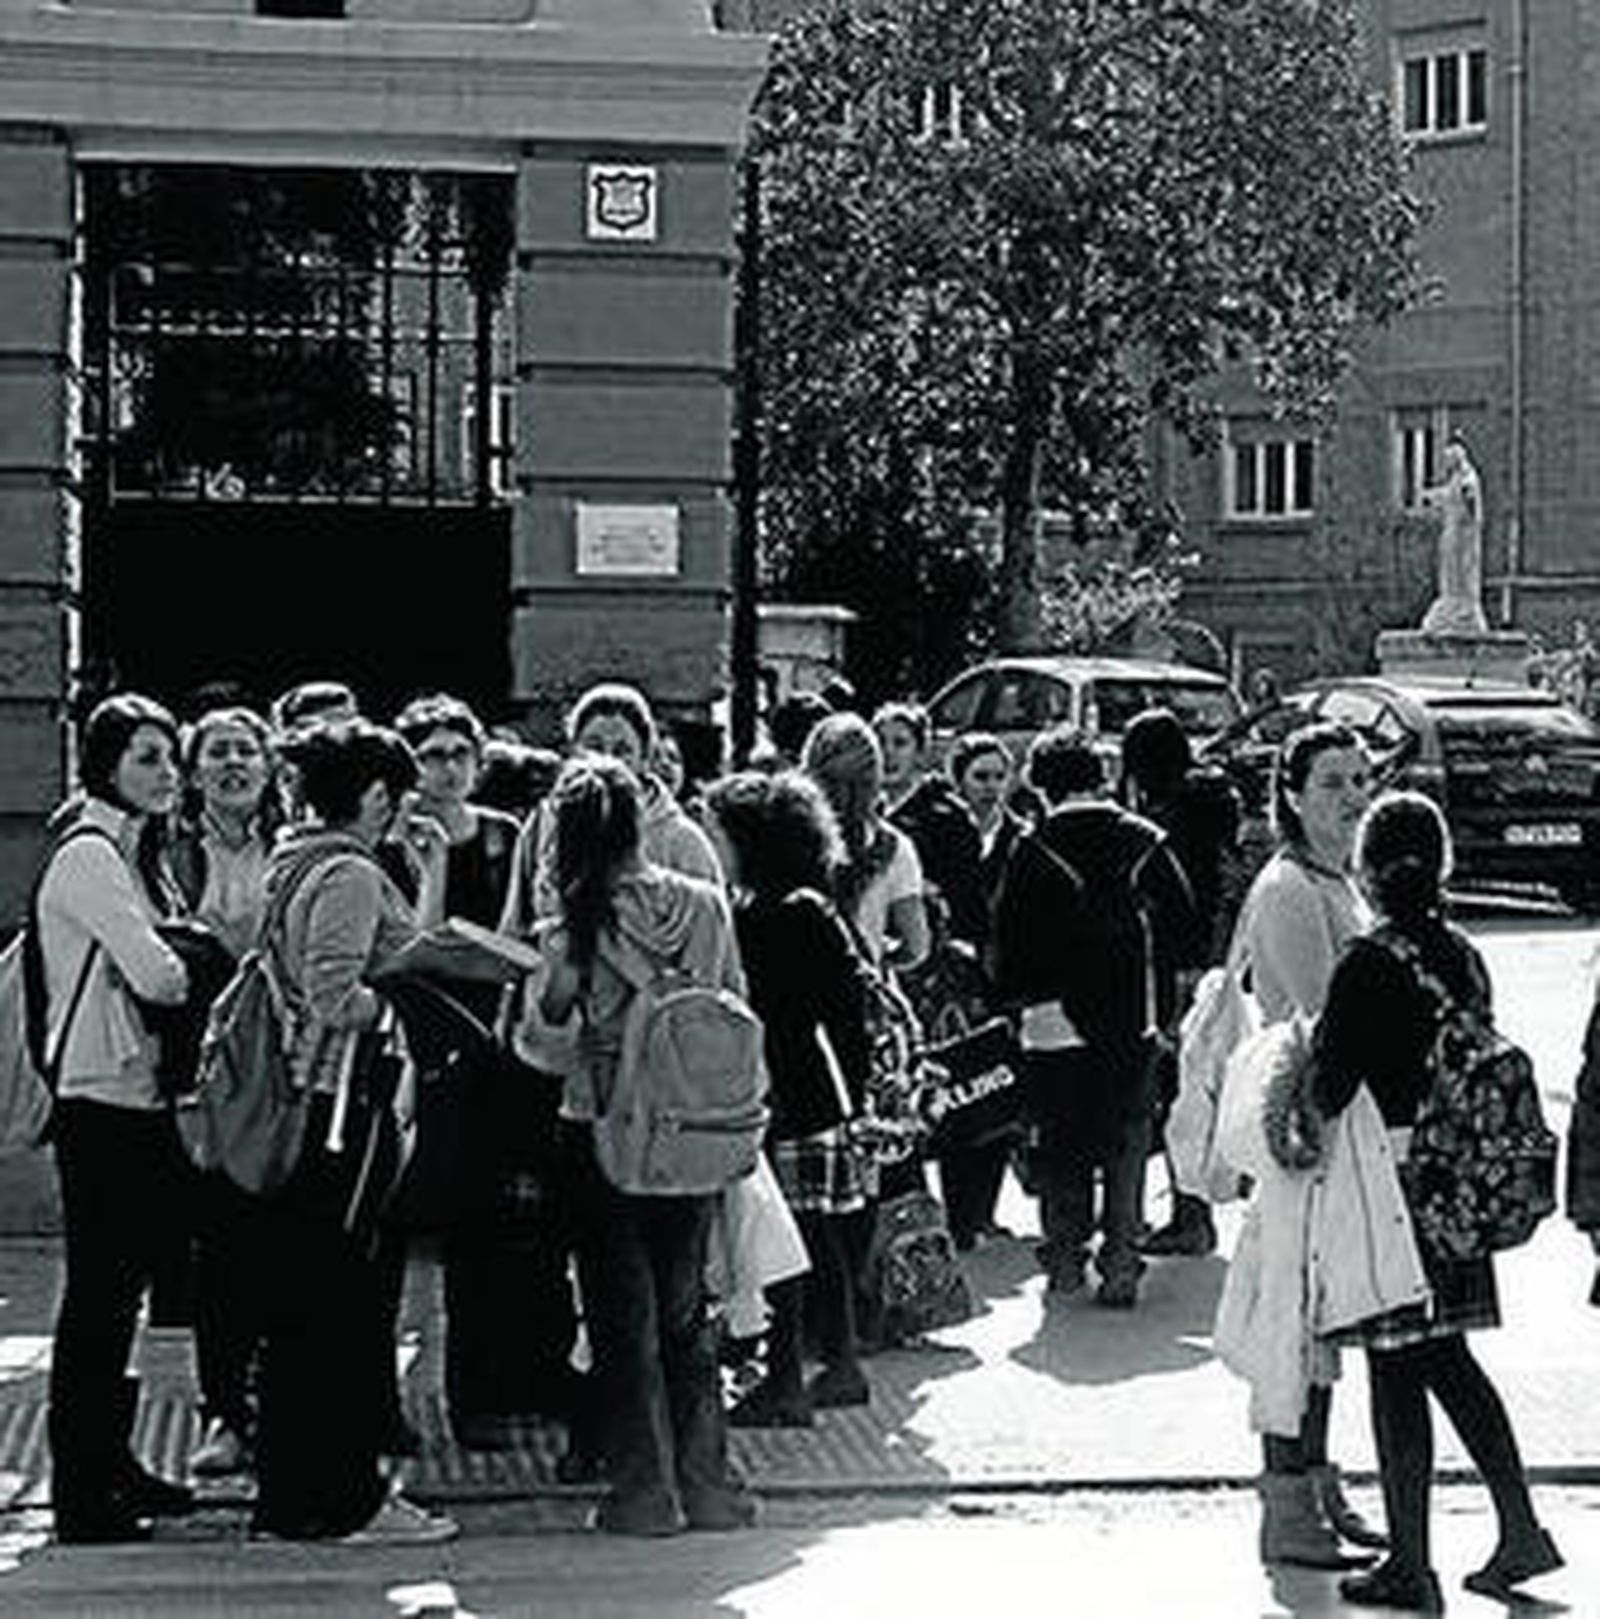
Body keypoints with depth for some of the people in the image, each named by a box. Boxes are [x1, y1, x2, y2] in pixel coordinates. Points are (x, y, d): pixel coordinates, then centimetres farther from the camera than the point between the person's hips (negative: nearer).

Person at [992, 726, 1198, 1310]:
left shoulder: (1033, 852, -8)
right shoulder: (1143, 839, -1)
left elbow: (1011, 940, -7)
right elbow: (1181, 917, 3)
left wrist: (1016, 994, 9)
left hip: (1055, 1022, -2)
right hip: (1131, 1020, 2)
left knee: (1061, 1147, 10)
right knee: (1126, 1141, 9)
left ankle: (1065, 1260, 12)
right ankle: (1121, 1264, 5)